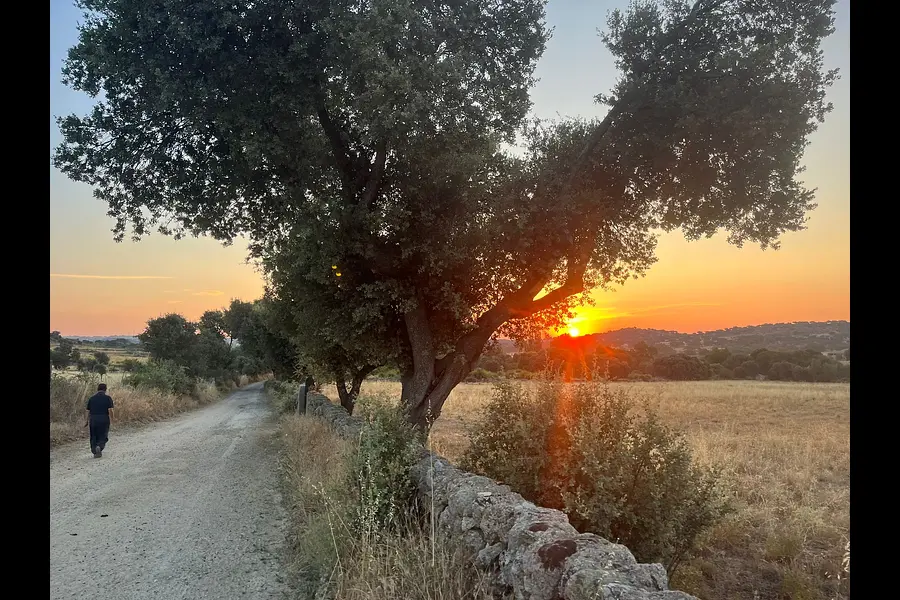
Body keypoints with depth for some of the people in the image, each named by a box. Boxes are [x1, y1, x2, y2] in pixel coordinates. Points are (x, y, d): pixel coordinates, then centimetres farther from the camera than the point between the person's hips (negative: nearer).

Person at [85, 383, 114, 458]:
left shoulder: (91, 398, 9)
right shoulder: (108, 398, -1)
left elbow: (87, 411, 7)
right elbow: (110, 410, -10)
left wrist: (86, 421, 13)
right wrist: (111, 419, 2)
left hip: (93, 419, 3)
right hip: (104, 420, -2)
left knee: (94, 437, 14)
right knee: (103, 436, 7)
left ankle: (95, 451, 11)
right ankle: (99, 446, -19)